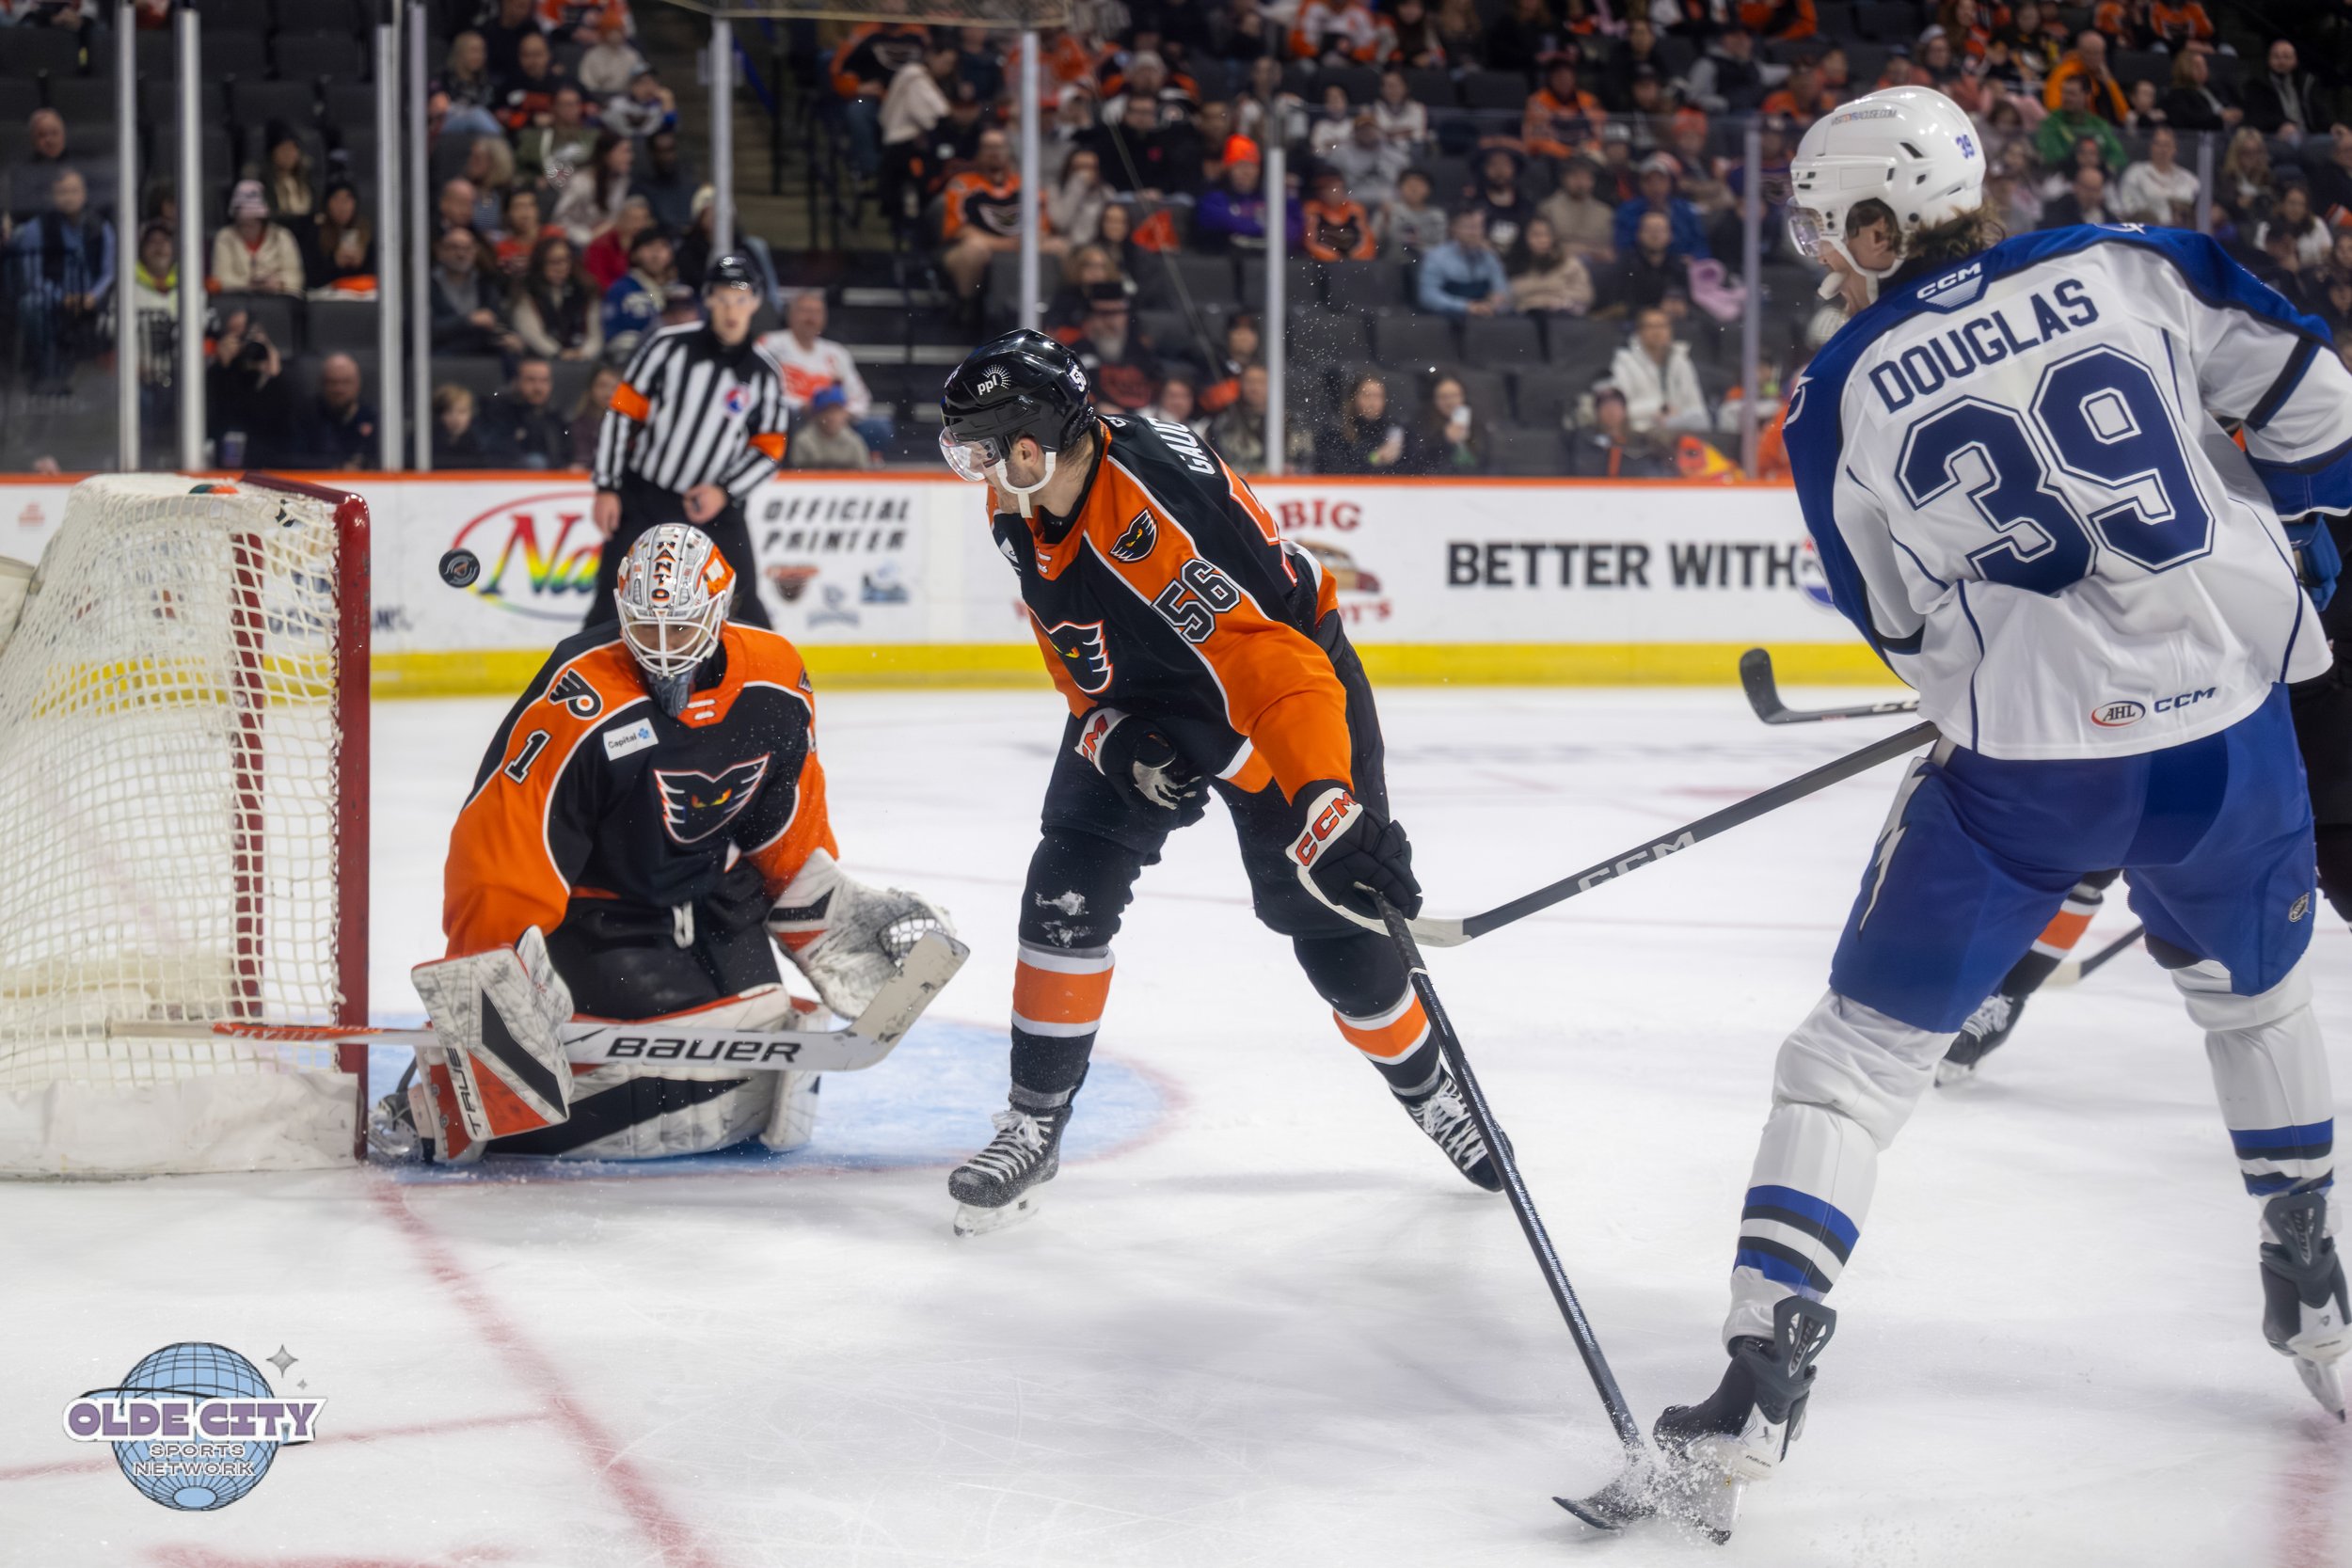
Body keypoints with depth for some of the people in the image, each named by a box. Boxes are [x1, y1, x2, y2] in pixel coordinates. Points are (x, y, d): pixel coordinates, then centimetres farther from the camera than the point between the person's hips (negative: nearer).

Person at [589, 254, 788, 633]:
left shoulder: (764, 372, -3)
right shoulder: (669, 345, -9)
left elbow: (769, 449, 3)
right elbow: (621, 413, -5)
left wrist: (725, 492, -12)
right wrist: (606, 489, -8)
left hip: (714, 505, 1)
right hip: (641, 498, -1)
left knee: (744, 606, -3)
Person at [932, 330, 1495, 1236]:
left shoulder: (1153, 516, -39)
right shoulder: (1023, 513, -12)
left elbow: (1272, 667, -45)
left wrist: (1328, 805, -54)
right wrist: (1113, 737, -14)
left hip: (1290, 677, -6)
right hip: (1139, 700, 7)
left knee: (1335, 924, -4)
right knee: (1069, 885, -10)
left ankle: (1428, 1089, 24)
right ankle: (1036, 1120, 0)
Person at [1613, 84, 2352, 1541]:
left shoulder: (1843, 397, 0)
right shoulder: (2128, 266, 2)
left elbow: (1908, 628, 9)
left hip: (2020, 766, -3)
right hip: (2232, 724, 3)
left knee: (1861, 1049, 7)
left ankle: (1763, 1384, -3)